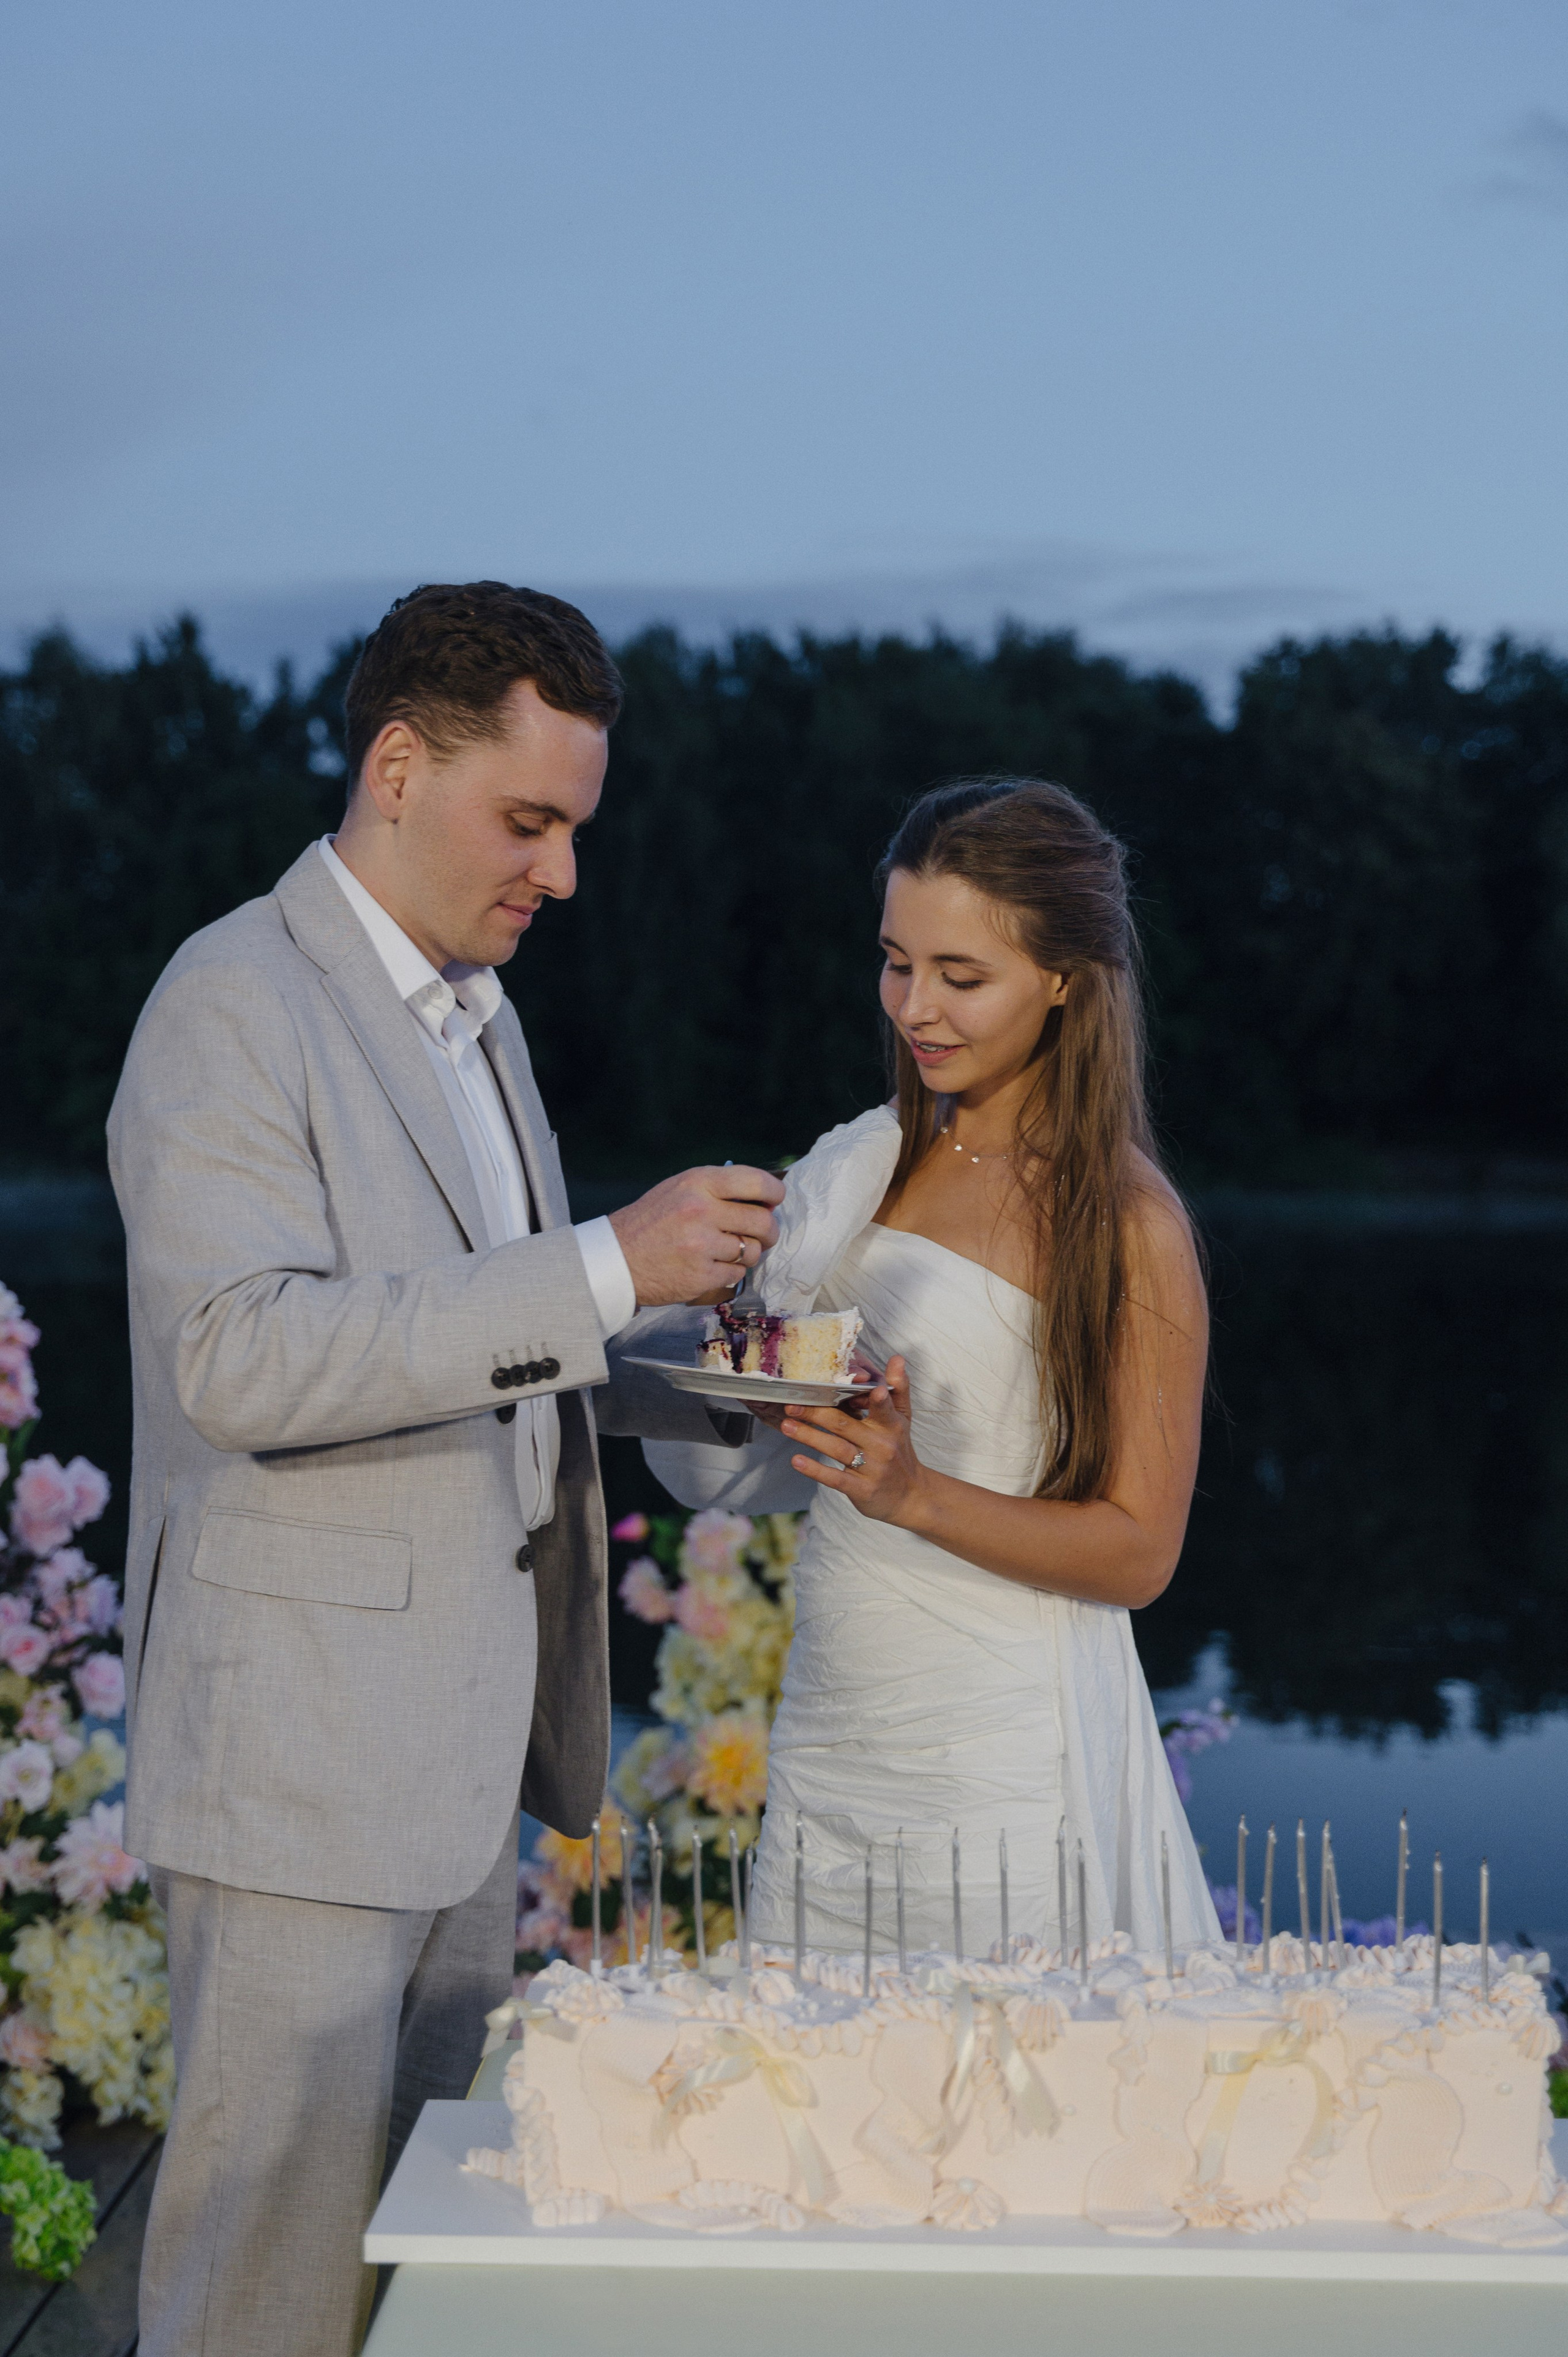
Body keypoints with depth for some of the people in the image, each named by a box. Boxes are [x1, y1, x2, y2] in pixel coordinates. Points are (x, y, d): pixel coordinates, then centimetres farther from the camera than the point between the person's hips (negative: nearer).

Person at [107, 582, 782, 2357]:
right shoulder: (236, 1005, -13)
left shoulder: (470, 1008, 17)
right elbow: (247, 1357, -25)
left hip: (464, 1733, 9)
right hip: (301, 1747, -9)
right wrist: (605, 1268, -26)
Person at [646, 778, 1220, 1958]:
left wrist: (915, 1493, -22)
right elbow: (750, 1469, 15)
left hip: (1008, 1764, -5)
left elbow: (1140, 1550, -9)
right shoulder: (861, 1165, 9)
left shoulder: (1125, 1221, -8)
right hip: (829, 1743, 5)